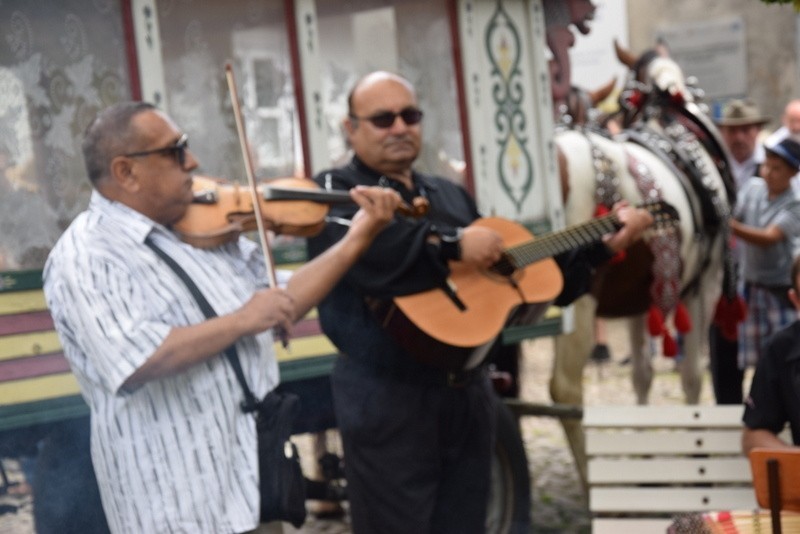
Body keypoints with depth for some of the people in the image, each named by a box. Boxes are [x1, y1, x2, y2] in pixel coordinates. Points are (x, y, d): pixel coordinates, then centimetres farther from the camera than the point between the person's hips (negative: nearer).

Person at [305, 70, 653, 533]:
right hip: (388, 397, -6)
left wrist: (604, 246, 14)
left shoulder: (451, 195, 18)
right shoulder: (335, 191, -3)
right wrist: (453, 243, -29)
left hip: (468, 391, 7)